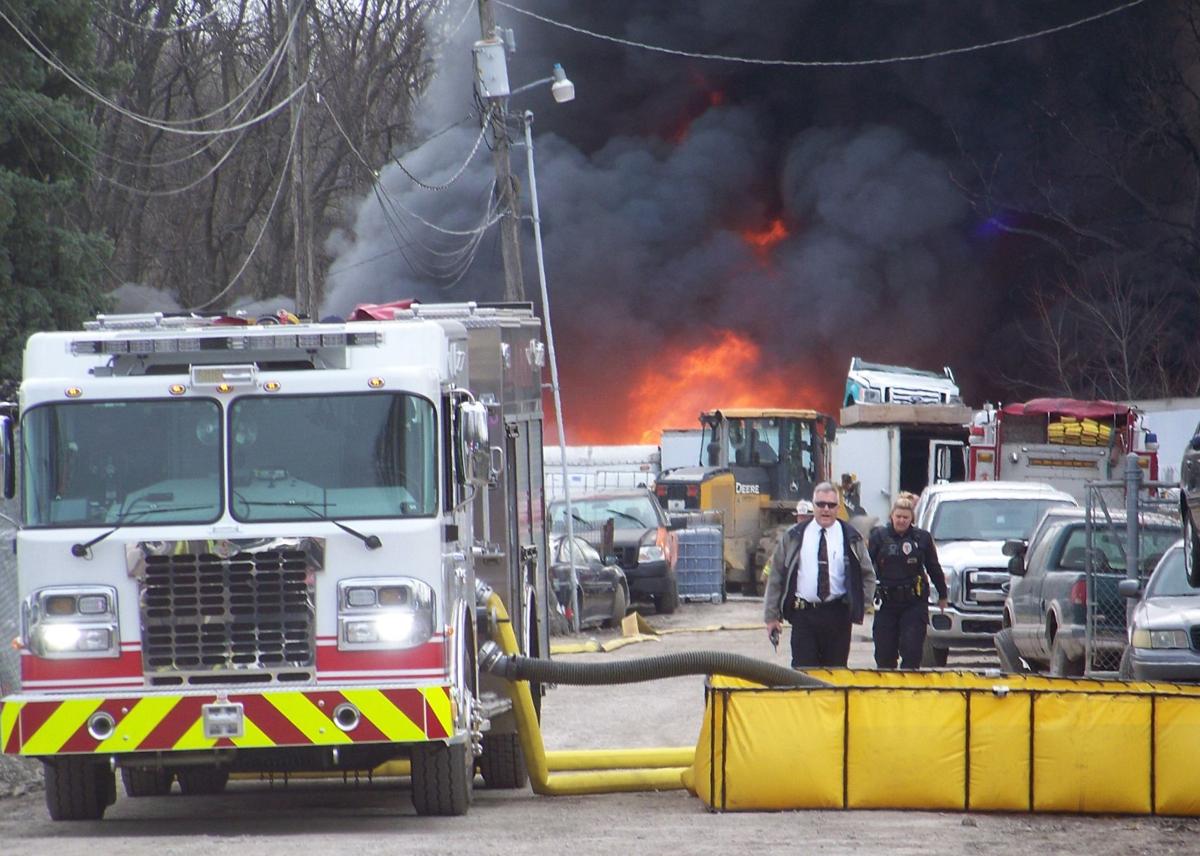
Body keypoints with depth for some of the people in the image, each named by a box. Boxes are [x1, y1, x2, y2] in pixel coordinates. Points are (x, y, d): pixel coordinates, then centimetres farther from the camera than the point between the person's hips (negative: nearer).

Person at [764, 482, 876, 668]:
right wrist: (771, 616, 4)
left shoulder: (851, 538, 6)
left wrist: (858, 607, 2)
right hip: (803, 615, 0)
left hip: (838, 616, 1)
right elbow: (776, 576, 8)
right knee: (803, 672, -6)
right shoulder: (793, 537, 5)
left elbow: (868, 575, 13)